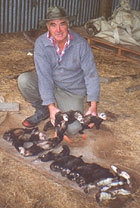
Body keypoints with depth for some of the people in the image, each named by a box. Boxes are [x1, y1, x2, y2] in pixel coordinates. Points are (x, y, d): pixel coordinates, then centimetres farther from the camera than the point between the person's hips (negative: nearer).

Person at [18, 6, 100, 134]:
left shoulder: (80, 43, -19)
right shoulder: (41, 43, -17)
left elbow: (91, 74, -16)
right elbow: (44, 75, -21)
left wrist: (93, 106, -22)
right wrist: (51, 106, -29)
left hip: (72, 90, -1)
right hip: (48, 83, 2)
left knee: (73, 128, -20)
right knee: (24, 80, -26)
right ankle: (43, 110, 2)